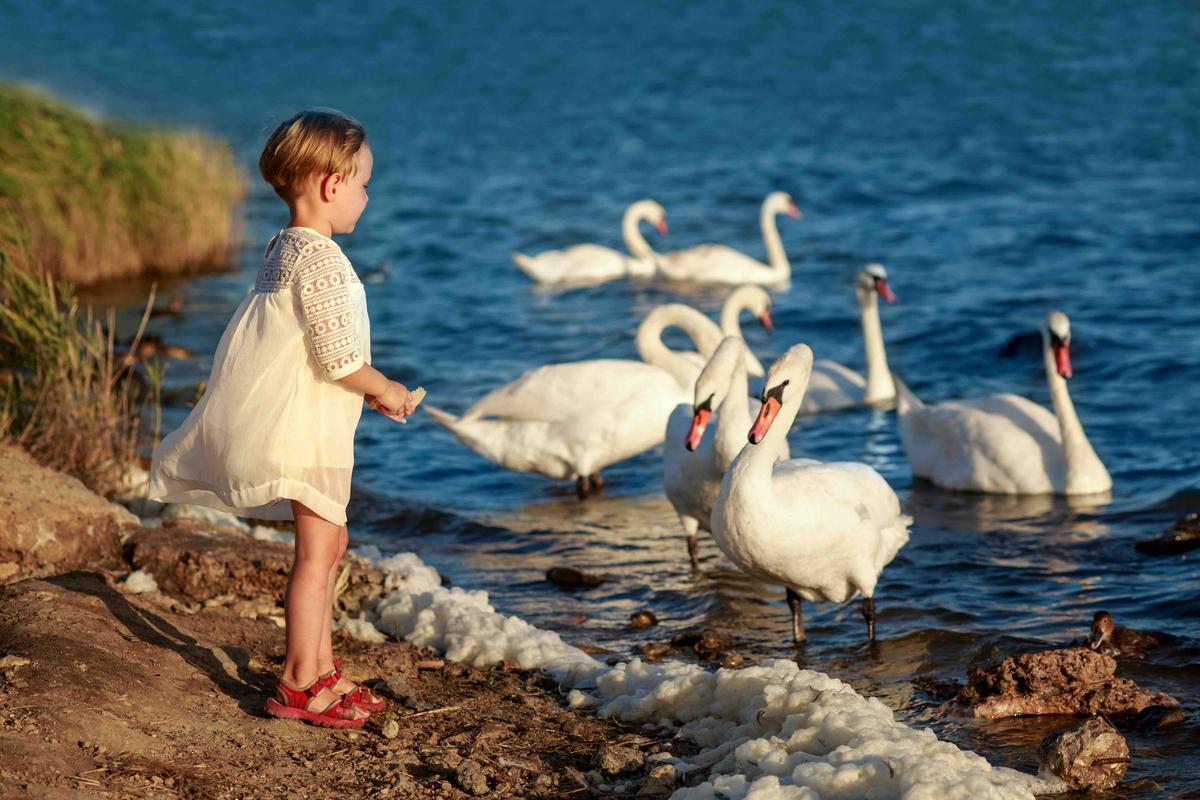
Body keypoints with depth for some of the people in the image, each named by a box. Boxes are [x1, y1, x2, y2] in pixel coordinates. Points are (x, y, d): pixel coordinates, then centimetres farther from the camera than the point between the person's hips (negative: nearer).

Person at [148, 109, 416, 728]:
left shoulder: (283, 251, 12)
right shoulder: (320, 260, -20)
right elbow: (336, 355, -22)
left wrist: (365, 389, 16)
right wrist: (384, 390, -6)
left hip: (299, 420, 11)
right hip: (308, 427, -11)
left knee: (327, 541, 19)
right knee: (316, 551, -4)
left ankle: (319, 668, 27)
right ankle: (298, 685, 1)